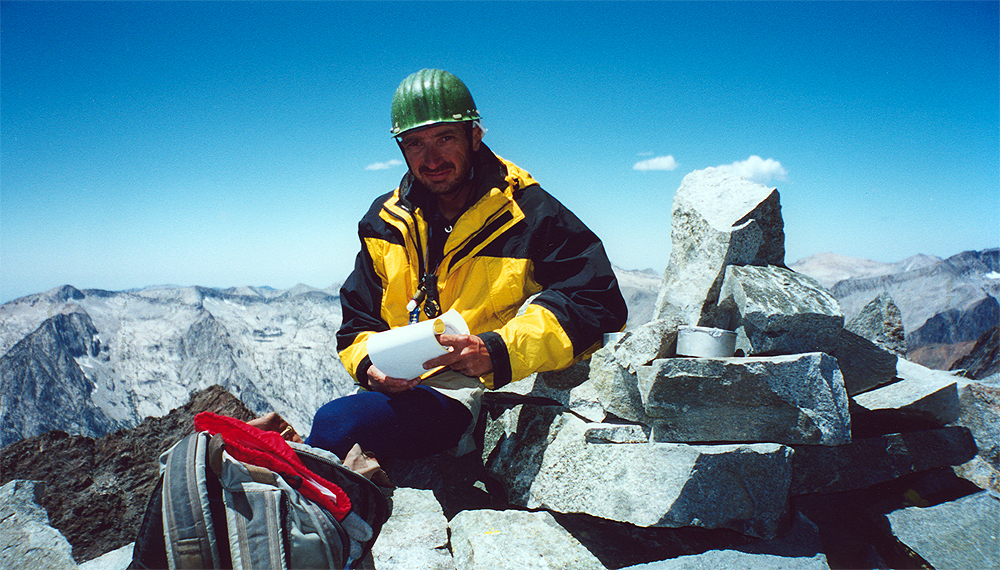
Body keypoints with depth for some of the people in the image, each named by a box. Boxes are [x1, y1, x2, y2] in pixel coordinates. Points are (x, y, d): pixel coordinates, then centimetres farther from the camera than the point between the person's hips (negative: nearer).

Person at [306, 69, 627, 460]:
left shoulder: (529, 216, -3)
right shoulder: (384, 222, 13)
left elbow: (599, 304, -11)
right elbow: (357, 323, 19)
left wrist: (498, 351, -23)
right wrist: (369, 363, -6)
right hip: (399, 392, 6)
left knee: (334, 427, -26)